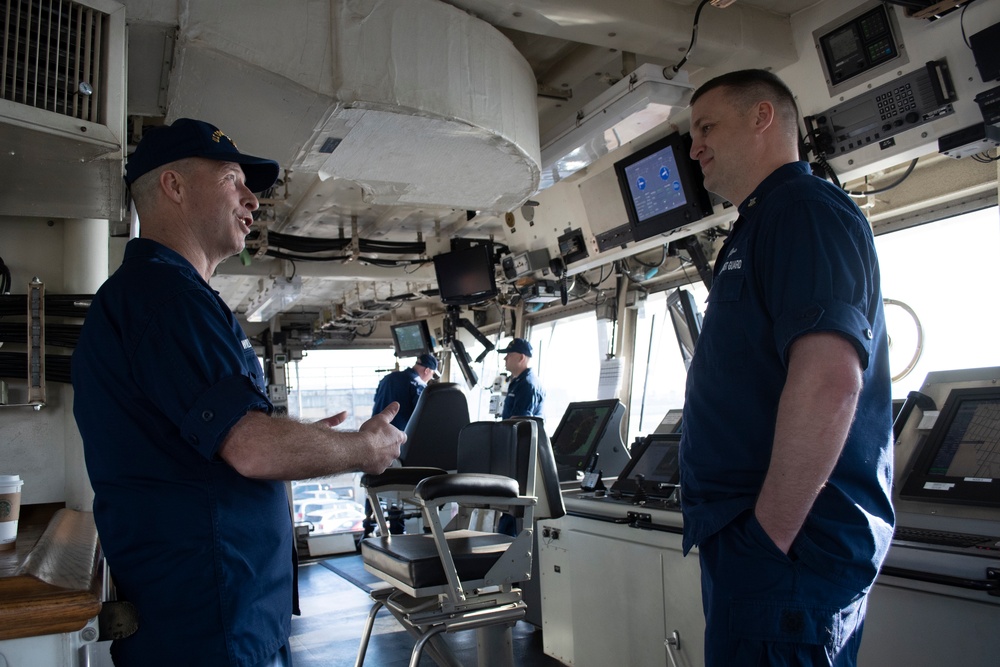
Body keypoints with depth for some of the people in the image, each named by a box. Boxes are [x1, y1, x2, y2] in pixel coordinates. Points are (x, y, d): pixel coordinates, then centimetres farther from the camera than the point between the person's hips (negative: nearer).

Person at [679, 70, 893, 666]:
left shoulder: (803, 209, -12)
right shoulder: (764, 223, 20)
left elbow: (829, 378, -27)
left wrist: (770, 535, -23)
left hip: (786, 547, -10)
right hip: (751, 535, 10)